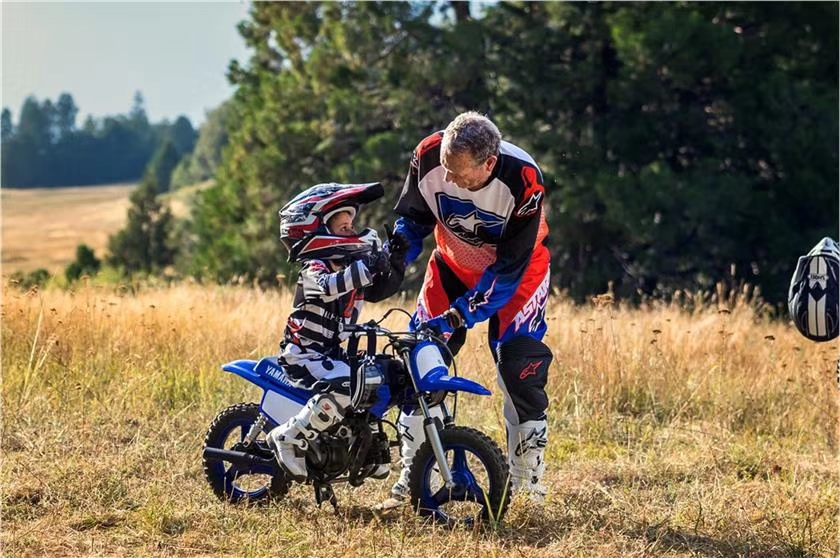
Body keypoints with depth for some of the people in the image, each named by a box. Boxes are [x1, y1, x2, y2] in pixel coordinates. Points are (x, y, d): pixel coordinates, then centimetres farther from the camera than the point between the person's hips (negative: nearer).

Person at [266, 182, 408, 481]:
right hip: (303, 354, -9)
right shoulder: (315, 268, -15)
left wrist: (395, 261, 5)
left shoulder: (351, 265, 11)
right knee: (346, 387, -32)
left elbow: (379, 290, 19)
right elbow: (328, 287, -38)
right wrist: (367, 268, -42)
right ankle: (289, 437, -24)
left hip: (333, 353, 10)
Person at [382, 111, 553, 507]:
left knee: (521, 373, -16)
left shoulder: (522, 181, -34)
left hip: (517, 269, -3)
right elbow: (413, 218, -5)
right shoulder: (428, 157, -25)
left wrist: (460, 315, -33)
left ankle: (527, 485, -3)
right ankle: (411, 479, 2)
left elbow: (510, 267, -28)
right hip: (454, 263, 3)